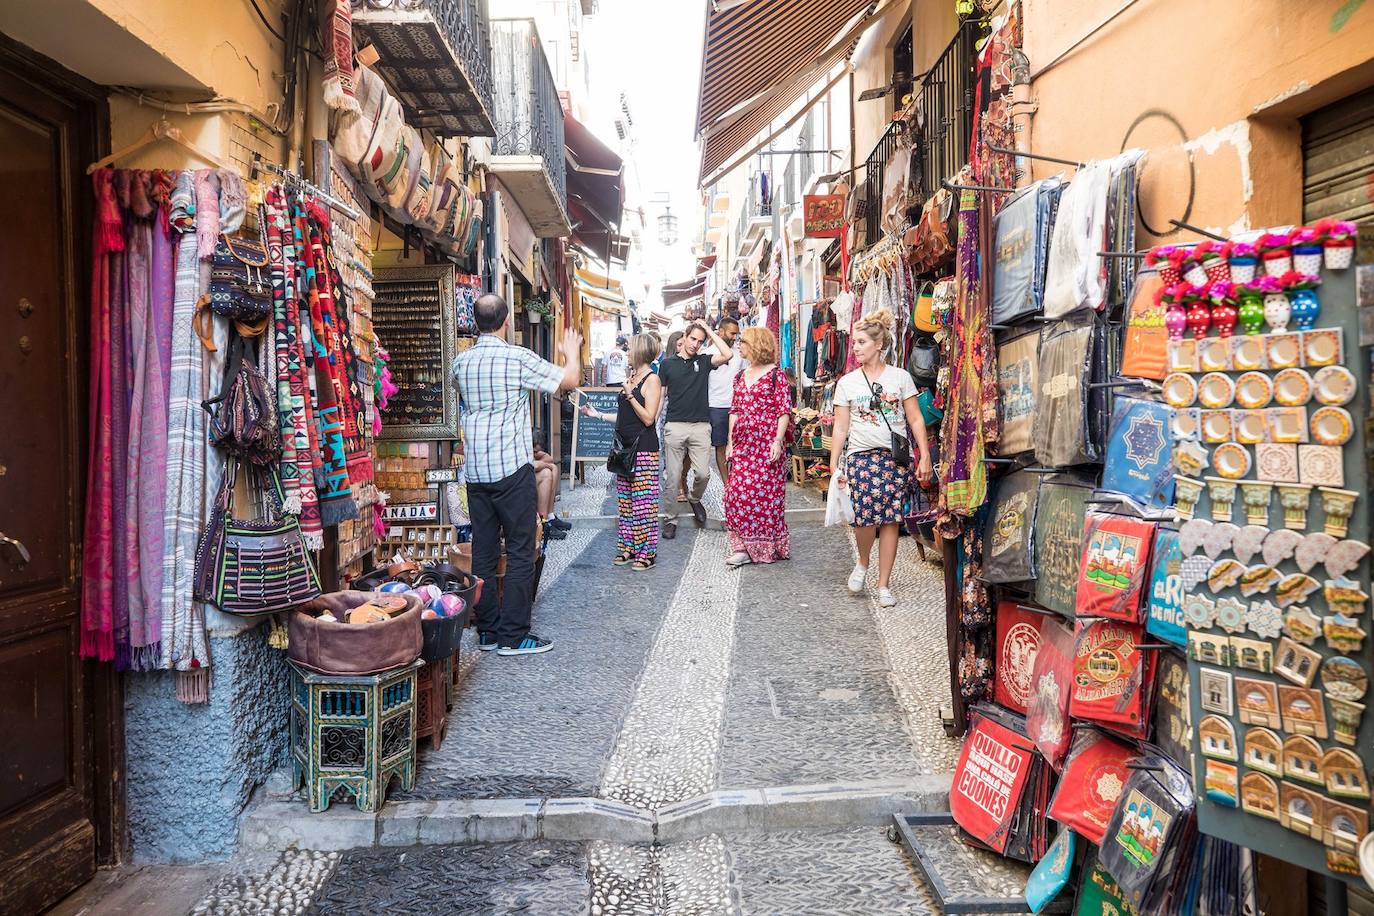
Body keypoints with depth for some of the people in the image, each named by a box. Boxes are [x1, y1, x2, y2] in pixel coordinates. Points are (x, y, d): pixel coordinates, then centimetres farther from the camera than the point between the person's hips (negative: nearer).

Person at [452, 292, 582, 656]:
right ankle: (512, 636, 3)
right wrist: (572, 351, 17)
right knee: (520, 552, 1)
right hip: (512, 467, -6)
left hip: (475, 469, 6)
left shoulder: (461, 361, 8)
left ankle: (487, 630, 18)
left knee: (483, 550, 10)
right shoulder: (519, 358, -10)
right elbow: (570, 380, -4)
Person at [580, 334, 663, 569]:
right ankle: (628, 546, 19)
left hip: (644, 448, -8)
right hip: (626, 447, 8)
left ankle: (647, 552, 2)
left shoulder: (652, 379, -8)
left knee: (643, 501, -5)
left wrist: (630, 395, -18)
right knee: (625, 500, 10)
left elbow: (648, 418, -15)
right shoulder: (631, 377, 16)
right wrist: (597, 414, 20)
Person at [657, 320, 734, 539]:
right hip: (675, 426, -1)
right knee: (672, 478, 2)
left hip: (700, 426, 1)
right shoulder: (668, 364, 8)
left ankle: (694, 499, 26)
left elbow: (727, 355, -9)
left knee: (704, 473, -6)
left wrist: (709, 330, -2)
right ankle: (670, 519, 15)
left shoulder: (703, 361, 9)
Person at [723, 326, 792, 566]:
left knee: (765, 492, -2)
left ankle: (767, 546, 13)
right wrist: (730, 440, 10)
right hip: (743, 443, 6)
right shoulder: (741, 377, 15)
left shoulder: (776, 374, -4)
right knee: (737, 491, 0)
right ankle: (744, 546, 8)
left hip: (767, 443, -6)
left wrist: (778, 441, -16)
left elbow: (784, 410, -8)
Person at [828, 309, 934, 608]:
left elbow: (915, 420, 5)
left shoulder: (901, 377, 6)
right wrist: (834, 466, 2)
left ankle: (884, 585, 12)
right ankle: (863, 563, 16)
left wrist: (924, 457, -2)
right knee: (866, 517, -15)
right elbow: (840, 429, 7)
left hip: (897, 457, 0)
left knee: (890, 519, 1)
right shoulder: (847, 383, 8)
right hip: (861, 456, 0)